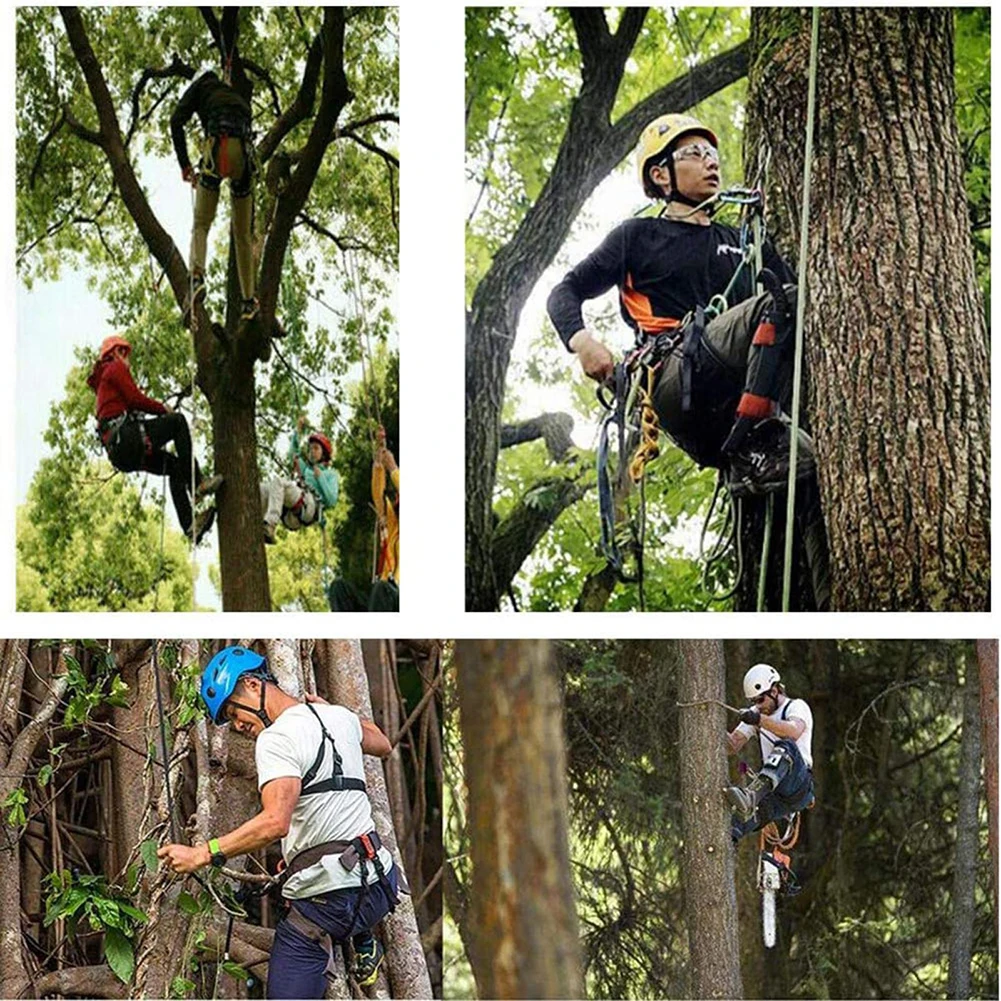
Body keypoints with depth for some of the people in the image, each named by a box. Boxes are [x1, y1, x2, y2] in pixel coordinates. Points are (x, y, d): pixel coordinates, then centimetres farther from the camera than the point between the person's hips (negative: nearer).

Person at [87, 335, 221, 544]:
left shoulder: (103, 382, 34)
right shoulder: (116, 368, 7)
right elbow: (135, 399, -6)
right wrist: (163, 409, 7)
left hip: (118, 449, 10)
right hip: (126, 437, -10)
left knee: (175, 467, 13)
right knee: (178, 421, -10)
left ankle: (189, 524, 1)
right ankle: (198, 482, -19)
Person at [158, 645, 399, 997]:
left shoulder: (276, 739, -13)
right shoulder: (339, 717, 11)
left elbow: (275, 822, -29)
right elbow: (383, 745, 34)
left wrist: (202, 855, -26)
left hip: (324, 903, -8)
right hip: (380, 887, 8)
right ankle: (364, 945, 37)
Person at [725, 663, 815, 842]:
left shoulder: (797, 707, 1)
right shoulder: (755, 714, 21)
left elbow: (794, 731, -24)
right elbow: (733, 745, 11)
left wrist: (761, 720, -39)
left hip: (799, 786, -6)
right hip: (773, 792, 6)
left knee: (785, 747, -38)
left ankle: (751, 794, -59)